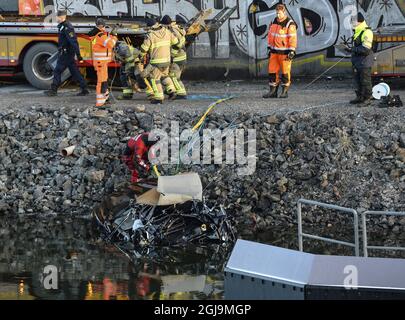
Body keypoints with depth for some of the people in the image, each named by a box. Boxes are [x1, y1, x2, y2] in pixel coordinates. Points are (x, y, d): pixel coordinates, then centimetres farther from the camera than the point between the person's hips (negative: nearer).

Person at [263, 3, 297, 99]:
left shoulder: (290, 24, -12)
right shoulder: (275, 22, 10)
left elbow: (293, 38, -16)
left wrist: (292, 51, -20)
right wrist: (270, 48, 15)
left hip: (285, 52, -7)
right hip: (274, 52, 7)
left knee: (285, 71, -1)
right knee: (272, 71, 4)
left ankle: (285, 91, 7)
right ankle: (273, 91, 10)